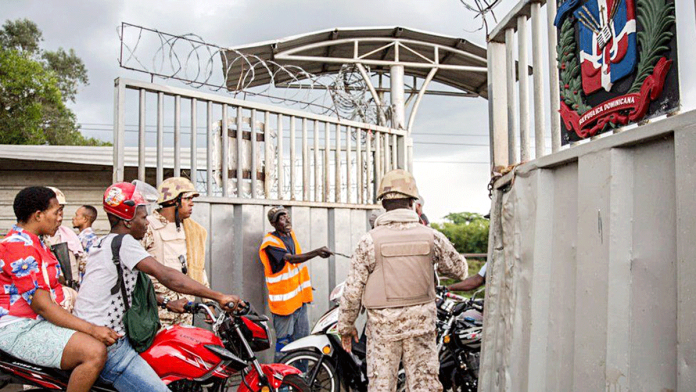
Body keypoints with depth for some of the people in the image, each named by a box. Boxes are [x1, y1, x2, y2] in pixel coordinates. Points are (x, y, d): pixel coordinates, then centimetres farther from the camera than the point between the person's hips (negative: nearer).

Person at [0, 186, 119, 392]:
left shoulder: (33, 242, 17)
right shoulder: (19, 247, -17)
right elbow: (42, 305, -23)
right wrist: (92, 329, -27)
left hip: (38, 321, 11)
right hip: (20, 329, -11)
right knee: (95, 352, -29)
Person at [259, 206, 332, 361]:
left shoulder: (291, 234, 7)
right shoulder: (270, 243, -18)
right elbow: (291, 259, -33)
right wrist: (317, 252, -45)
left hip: (299, 298, 8)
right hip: (283, 301, -8)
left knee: (303, 341, 14)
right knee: (284, 343, -1)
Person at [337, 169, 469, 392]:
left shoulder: (369, 241, -9)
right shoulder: (431, 237, -3)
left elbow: (353, 289, -6)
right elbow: (459, 269, 11)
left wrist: (346, 325, 6)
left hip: (383, 323, -2)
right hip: (421, 322, 2)